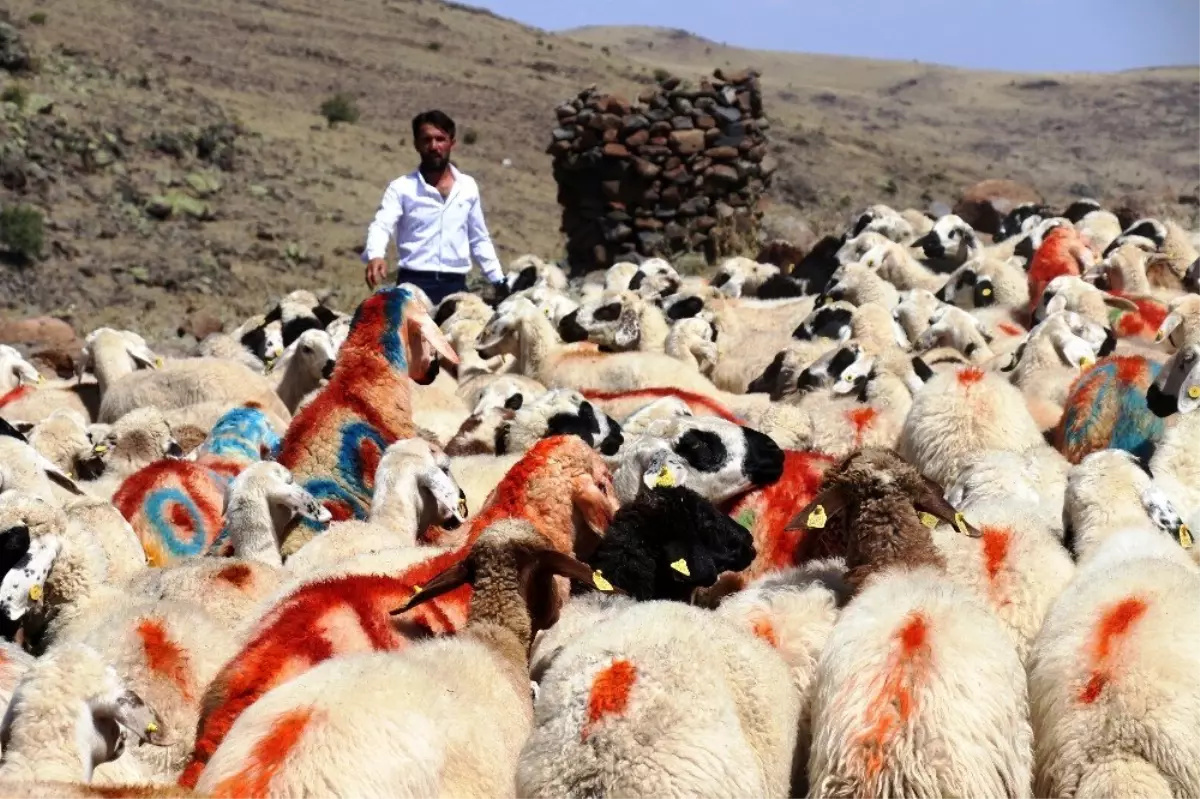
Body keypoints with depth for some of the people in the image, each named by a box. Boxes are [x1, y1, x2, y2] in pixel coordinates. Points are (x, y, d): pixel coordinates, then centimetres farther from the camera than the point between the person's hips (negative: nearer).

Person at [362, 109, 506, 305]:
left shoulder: (468, 187, 13)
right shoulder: (401, 187, 2)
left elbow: (479, 240, 20)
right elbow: (381, 226, -12)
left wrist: (500, 282, 15)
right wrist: (375, 256, -33)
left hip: (455, 285, 3)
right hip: (413, 283, -3)